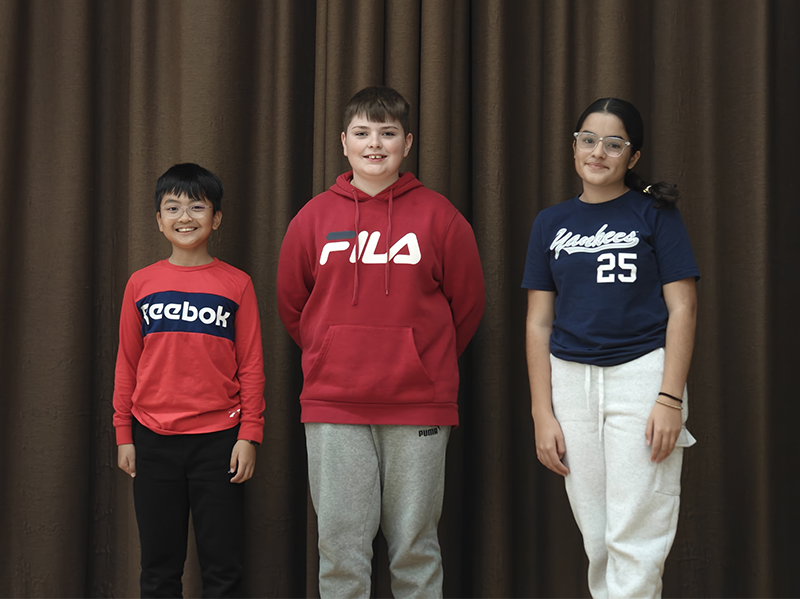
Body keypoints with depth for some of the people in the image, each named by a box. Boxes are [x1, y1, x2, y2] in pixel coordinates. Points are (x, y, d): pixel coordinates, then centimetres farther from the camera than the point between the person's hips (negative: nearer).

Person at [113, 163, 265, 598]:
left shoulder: (236, 284, 1)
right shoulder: (141, 284, 5)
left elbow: (251, 367, 1)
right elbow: (126, 365, 9)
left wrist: (249, 435, -4)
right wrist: (124, 435, 7)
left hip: (217, 440, -2)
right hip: (153, 441, 2)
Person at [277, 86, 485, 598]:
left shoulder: (438, 216, 1)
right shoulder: (315, 217, 5)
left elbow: (467, 302, 9)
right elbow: (291, 304, 16)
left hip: (418, 406, -1)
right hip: (333, 405, 1)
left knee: (415, 544, 7)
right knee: (341, 544, 4)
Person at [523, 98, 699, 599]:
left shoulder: (655, 214, 1)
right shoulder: (552, 223, 10)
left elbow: (682, 309, -3)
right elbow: (539, 322, 10)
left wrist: (671, 399, -12)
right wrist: (542, 413, 4)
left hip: (641, 374, -3)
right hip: (571, 381, 4)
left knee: (636, 541, -6)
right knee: (597, 541, 9)